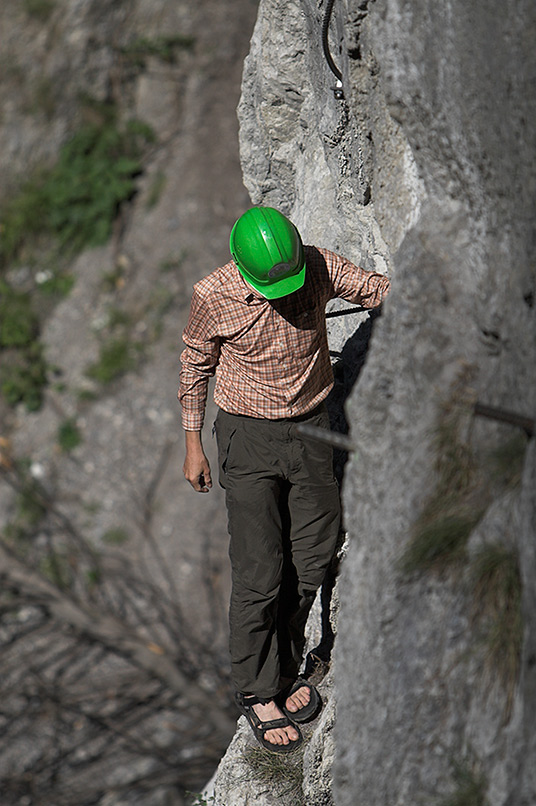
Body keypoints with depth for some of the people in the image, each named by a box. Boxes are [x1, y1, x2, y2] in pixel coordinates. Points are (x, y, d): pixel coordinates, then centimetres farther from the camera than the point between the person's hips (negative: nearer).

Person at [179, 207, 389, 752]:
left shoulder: (319, 267, -12)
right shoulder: (213, 297, -17)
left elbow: (377, 290, 1)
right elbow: (195, 367, -2)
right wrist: (193, 445, 2)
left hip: (310, 429, 4)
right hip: (249, 438, -3)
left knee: (311, 560, 10)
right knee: (259, 573, -4)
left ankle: (285, 667, 31)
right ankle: (257, 692, 12)